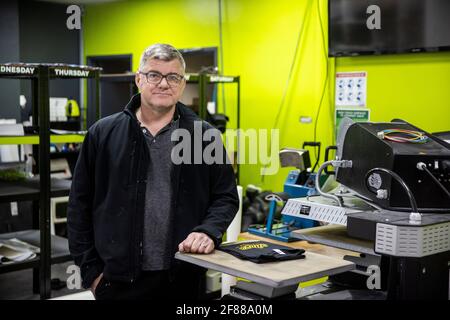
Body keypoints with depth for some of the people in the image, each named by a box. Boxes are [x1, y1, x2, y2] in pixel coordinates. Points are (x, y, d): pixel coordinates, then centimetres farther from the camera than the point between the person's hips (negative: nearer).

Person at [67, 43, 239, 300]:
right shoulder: (104, 134, 2)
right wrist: (91, 269, 1)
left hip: (183, 278, 1)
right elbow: (81, 206, 4)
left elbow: (226, 197, 7)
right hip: (118, 278, 0)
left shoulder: (204, 135, 3)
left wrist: (208, 231, -11)